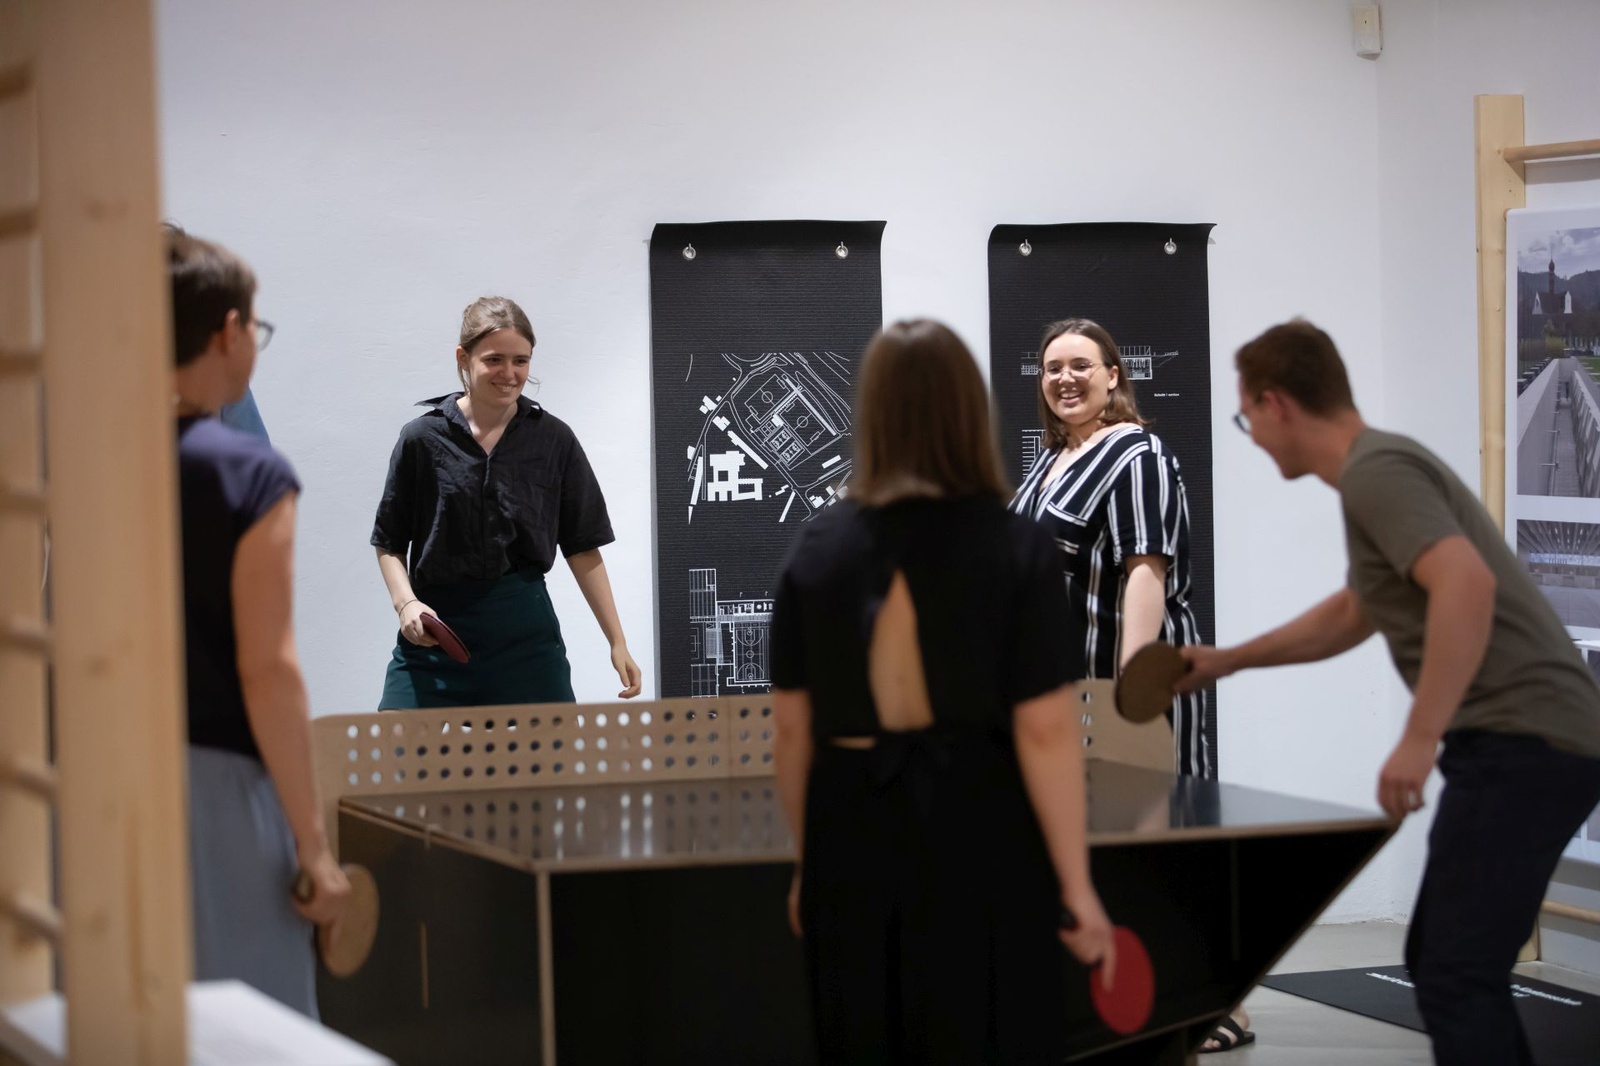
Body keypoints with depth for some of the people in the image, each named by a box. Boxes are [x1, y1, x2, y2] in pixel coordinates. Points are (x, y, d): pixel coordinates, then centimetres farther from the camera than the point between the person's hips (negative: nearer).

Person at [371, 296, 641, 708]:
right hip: (434, 630, -1)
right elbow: (389, 542, 8)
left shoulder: (554, 440, 5)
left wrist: (617, 643, 3)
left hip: (525, 634, 1)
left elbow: (583, 548, 8)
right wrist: (406, 603, -10)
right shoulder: (422, 438, 2)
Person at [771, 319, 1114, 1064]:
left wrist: (807, 863, 16)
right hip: (979, 842, -3)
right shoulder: (1015, 548, -7)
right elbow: (1045, 734, -11)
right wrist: (1077, 887, -6)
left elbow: (792, 731, 4)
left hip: (855, 842, 3)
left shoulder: (818, 550, 2)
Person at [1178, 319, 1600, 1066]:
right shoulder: (1382, 467, 20)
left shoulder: (1376, 471, -12)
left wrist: (1418, 740, -29)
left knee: (1455, 976, -10)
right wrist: (1229, 661, 39)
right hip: (1532, 742, 10)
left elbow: (1468, 584, -29)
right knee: (1444, 962, 16)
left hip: (1524, 744, -10)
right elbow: (1351, 615, 37)